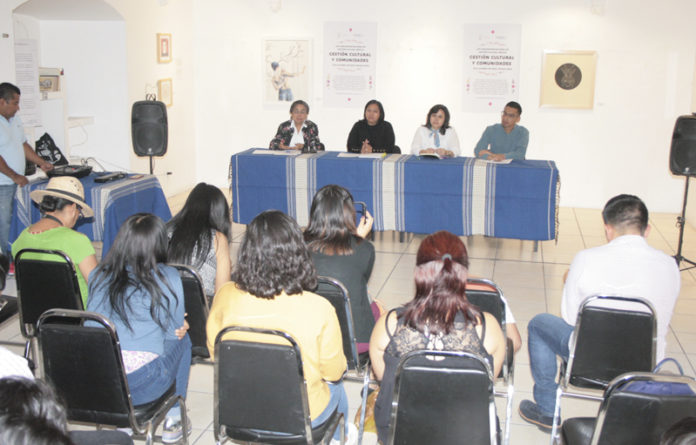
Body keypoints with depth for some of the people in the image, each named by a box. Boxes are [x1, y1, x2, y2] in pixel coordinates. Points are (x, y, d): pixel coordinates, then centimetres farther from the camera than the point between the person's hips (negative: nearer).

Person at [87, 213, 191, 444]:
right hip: (142, 386, -5)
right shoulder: (168, 277, -7)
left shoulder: (99, 275, 7)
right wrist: (179, 328, 23)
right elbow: (175, 332, 1)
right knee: (182, 339, 22)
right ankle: (173, 419, 28)